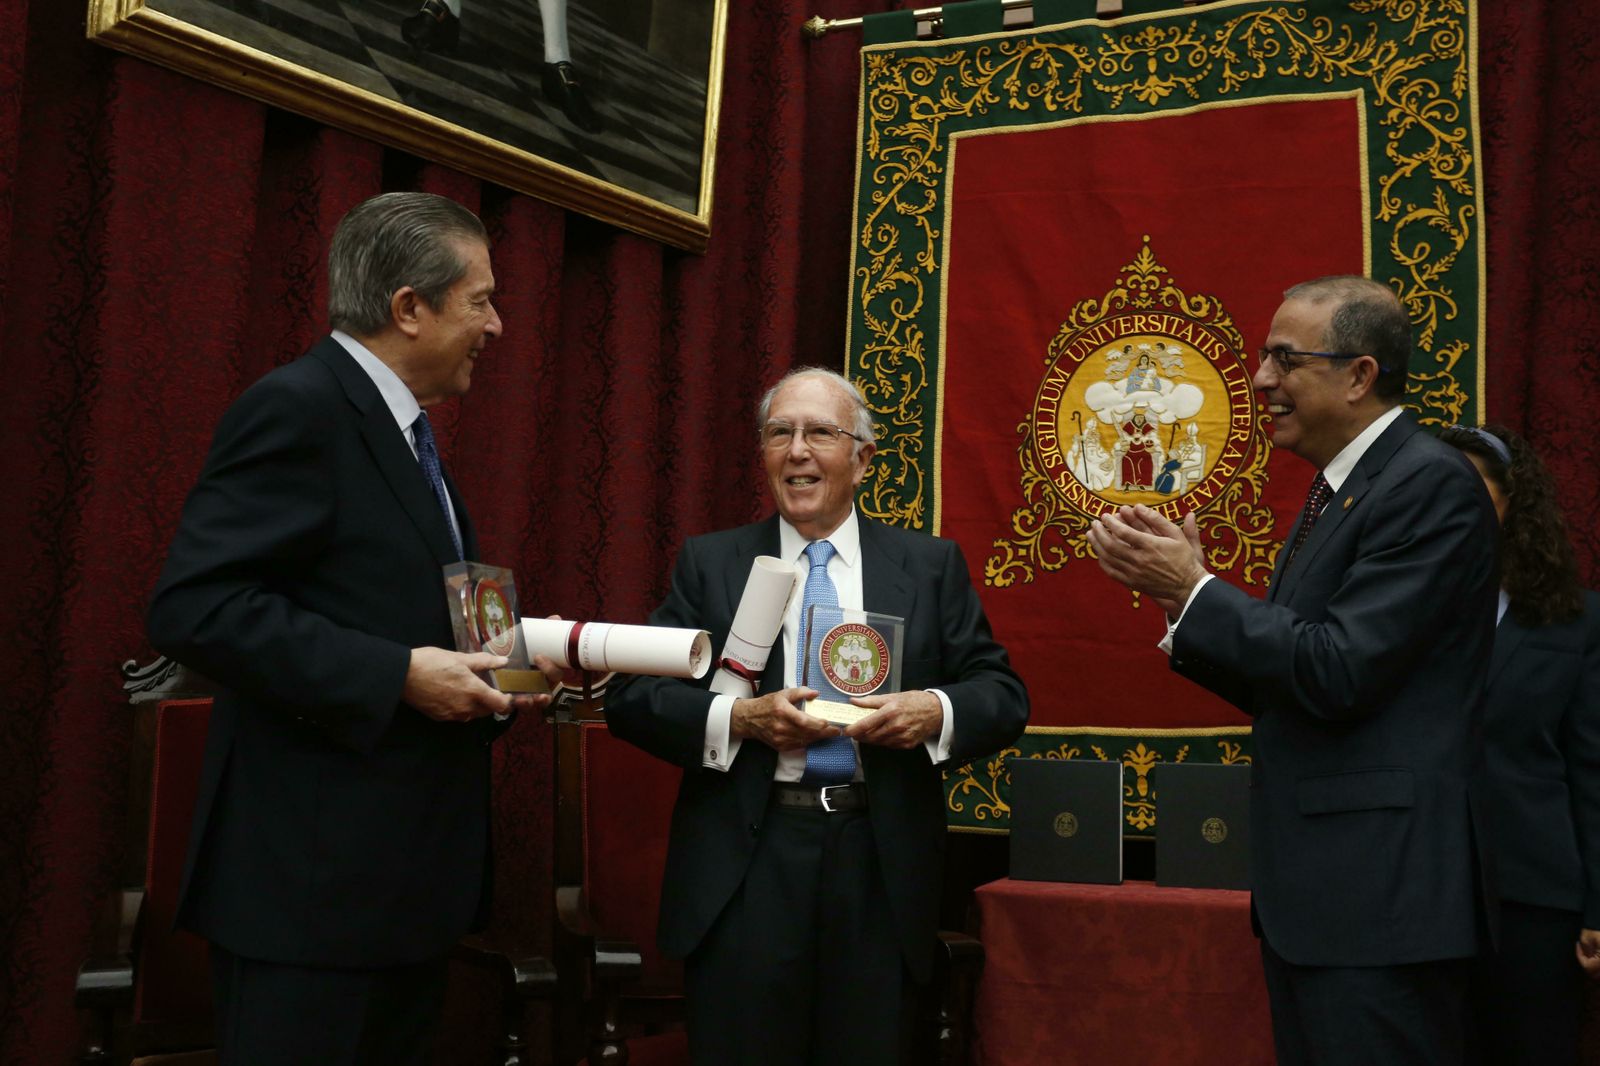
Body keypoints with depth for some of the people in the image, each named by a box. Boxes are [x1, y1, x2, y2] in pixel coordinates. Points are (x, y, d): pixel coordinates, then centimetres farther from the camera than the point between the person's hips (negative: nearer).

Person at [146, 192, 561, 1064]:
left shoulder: (402, 430, 17)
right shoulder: (296, 408, -13)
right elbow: (194, 608, -22)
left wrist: (487, 672, 7)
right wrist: (396, 675, -22)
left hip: (408, 868, 10)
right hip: (312, 872, -10)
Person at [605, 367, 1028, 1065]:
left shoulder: (931, 566, 8)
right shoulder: (709, 563, 8)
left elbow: (1004, 695, 6)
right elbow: (631, 698, 2)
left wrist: (936, 712, -15)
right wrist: (737, 719, -14)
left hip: (880, 867, 1)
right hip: (745, 869, 0)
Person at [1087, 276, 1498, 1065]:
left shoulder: (1431, 485, -13)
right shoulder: (1336, 491, 16)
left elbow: (1339, 673, -21)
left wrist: (1195, 588, -12)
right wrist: (1181, 592, 2)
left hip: (1377, 897, -9)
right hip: (1311, 890, 9)